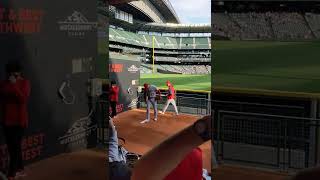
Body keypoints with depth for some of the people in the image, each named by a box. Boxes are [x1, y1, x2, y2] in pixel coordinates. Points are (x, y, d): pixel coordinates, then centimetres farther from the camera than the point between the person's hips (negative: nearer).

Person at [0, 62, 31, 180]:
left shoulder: (24, 83, -7)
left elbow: (23, 98, -23)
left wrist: (14, 85, -27)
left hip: (19, 120, -5)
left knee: (15, 147, -5)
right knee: (12, 147, 14)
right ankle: (20, 169, 29)